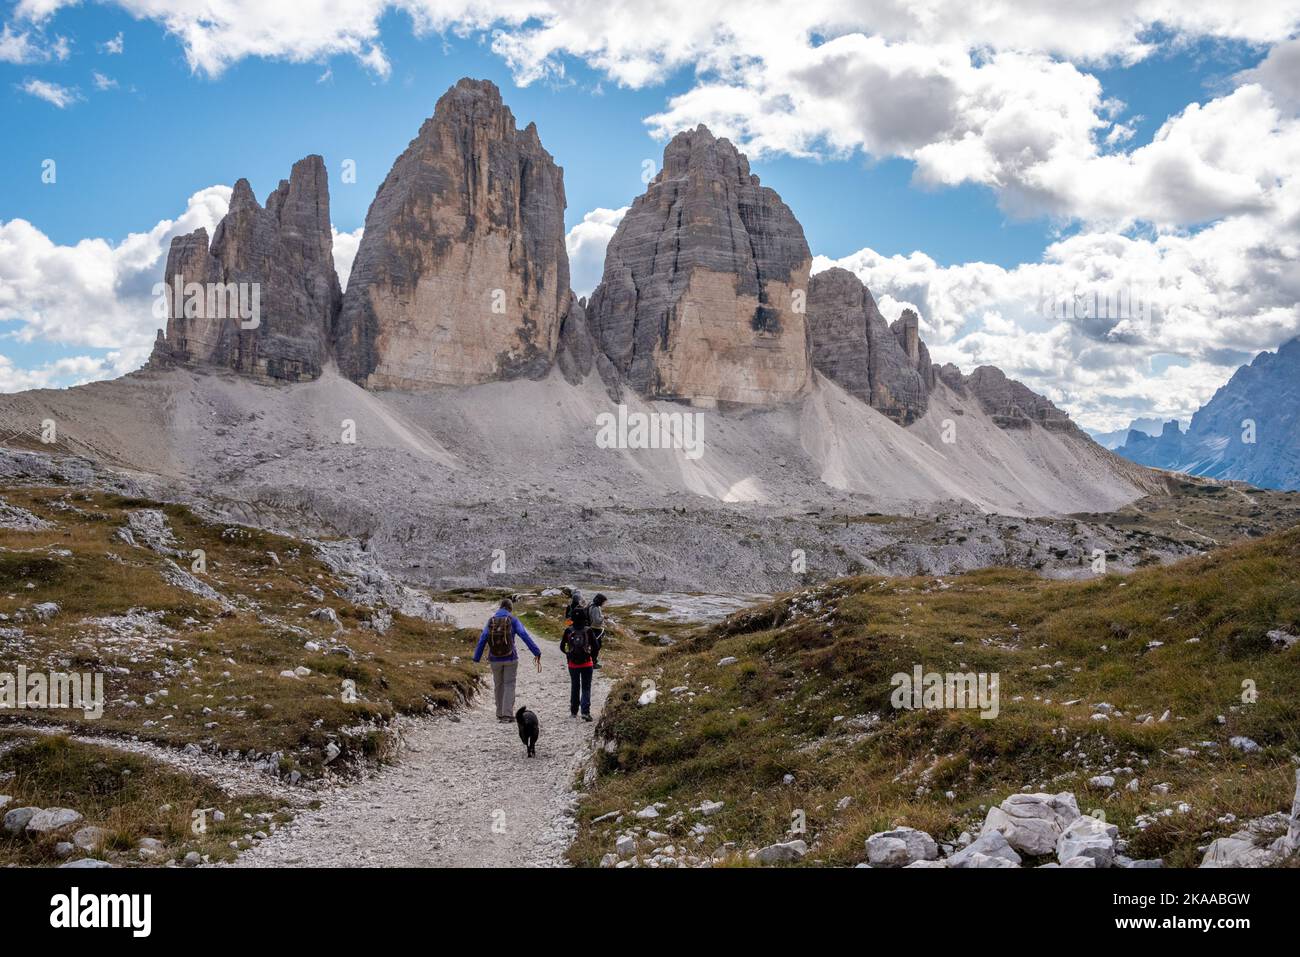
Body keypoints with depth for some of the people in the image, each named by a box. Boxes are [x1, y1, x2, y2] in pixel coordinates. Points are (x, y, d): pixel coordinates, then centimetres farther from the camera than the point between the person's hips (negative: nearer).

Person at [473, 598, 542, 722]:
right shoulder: (513, 620, -6)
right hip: (510, 658, -2)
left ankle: (500, 714, 23)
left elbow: (482, 640, -3)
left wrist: (476, 659, 0)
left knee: (498, 685, 17)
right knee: (509, 685, 3)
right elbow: (525, 637, -14)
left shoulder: (491, 621, 1)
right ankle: (507, 714, -10)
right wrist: (537, 653, -14)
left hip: (495, 659, 3)